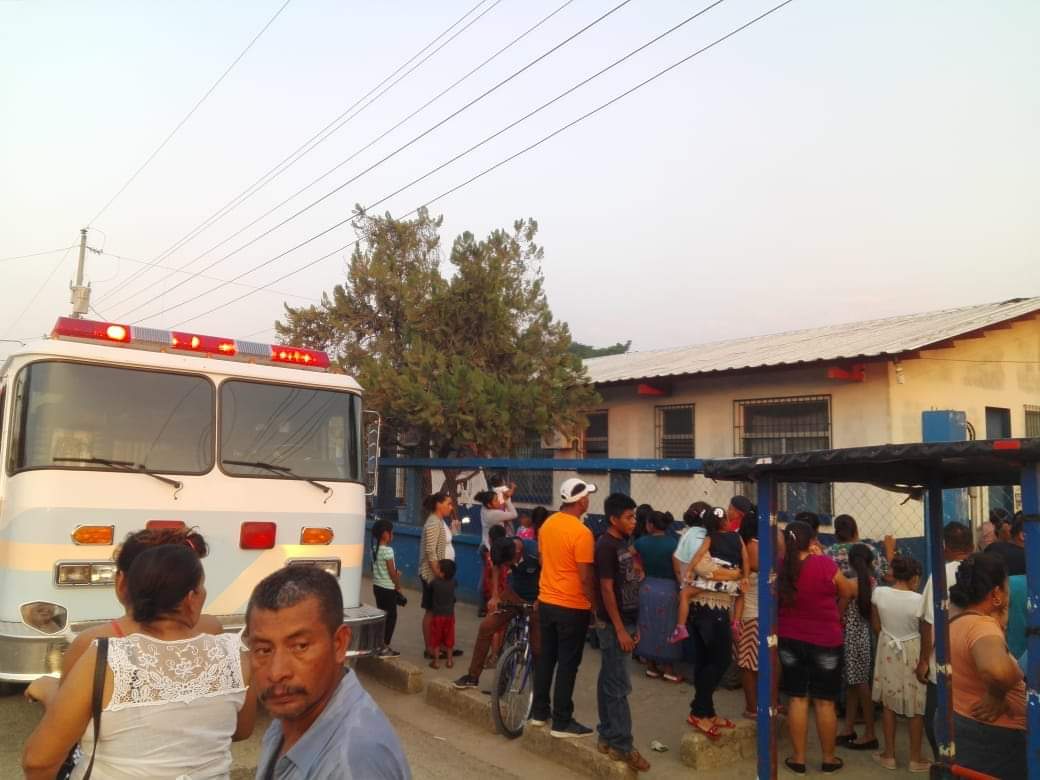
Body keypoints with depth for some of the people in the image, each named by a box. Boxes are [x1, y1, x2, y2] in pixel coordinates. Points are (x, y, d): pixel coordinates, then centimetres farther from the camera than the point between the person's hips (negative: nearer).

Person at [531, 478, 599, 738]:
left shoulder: (547, 524, 3)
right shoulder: (581, 533, -20)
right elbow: (586, 577, -19)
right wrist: (595, 604, -8)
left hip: (546, 602, 7)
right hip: (572, 607, -7)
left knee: (545, 658, 17)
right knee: (568, 664, 2)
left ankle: (539, 711, 27)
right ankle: (562, 722, 9)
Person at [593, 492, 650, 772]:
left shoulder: (625, 543, 9)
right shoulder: (606, 546, -17)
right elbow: (607, 589, -18)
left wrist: (633, 625, 16)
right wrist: (620, 630, -18)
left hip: (625, 621, 8)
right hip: (613, 625, -8)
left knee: (608, 681, 14)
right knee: (618, 686, -3)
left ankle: (607, 736, 22)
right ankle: (621, 745, 4)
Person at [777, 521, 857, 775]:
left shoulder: (781, 567, -7)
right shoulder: (824, 564, -17)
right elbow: (847, 592, -2)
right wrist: (857, 582, 20)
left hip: (789, 640, 3)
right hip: (825, 641, -2)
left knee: (797, 699, 11)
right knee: (824, 702, 9)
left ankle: (798, 758, 16)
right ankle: (829, 758, 22)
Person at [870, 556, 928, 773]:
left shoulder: (879, 593, -10)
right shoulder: (919, 600, -20)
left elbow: (876, 626, 2)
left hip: (888, 650, 3)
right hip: (913, 652, -3)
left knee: (889, 704, 15)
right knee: (916, 707, 11)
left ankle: (889, 755, 23)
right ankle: (916, 759, 20)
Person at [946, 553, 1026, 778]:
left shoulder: (957, 623, 4)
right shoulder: (982, 625, -25)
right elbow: (997, 670, -46)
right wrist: (996, 696, -28)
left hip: (960, 728, 9)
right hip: (989, 740, -9)